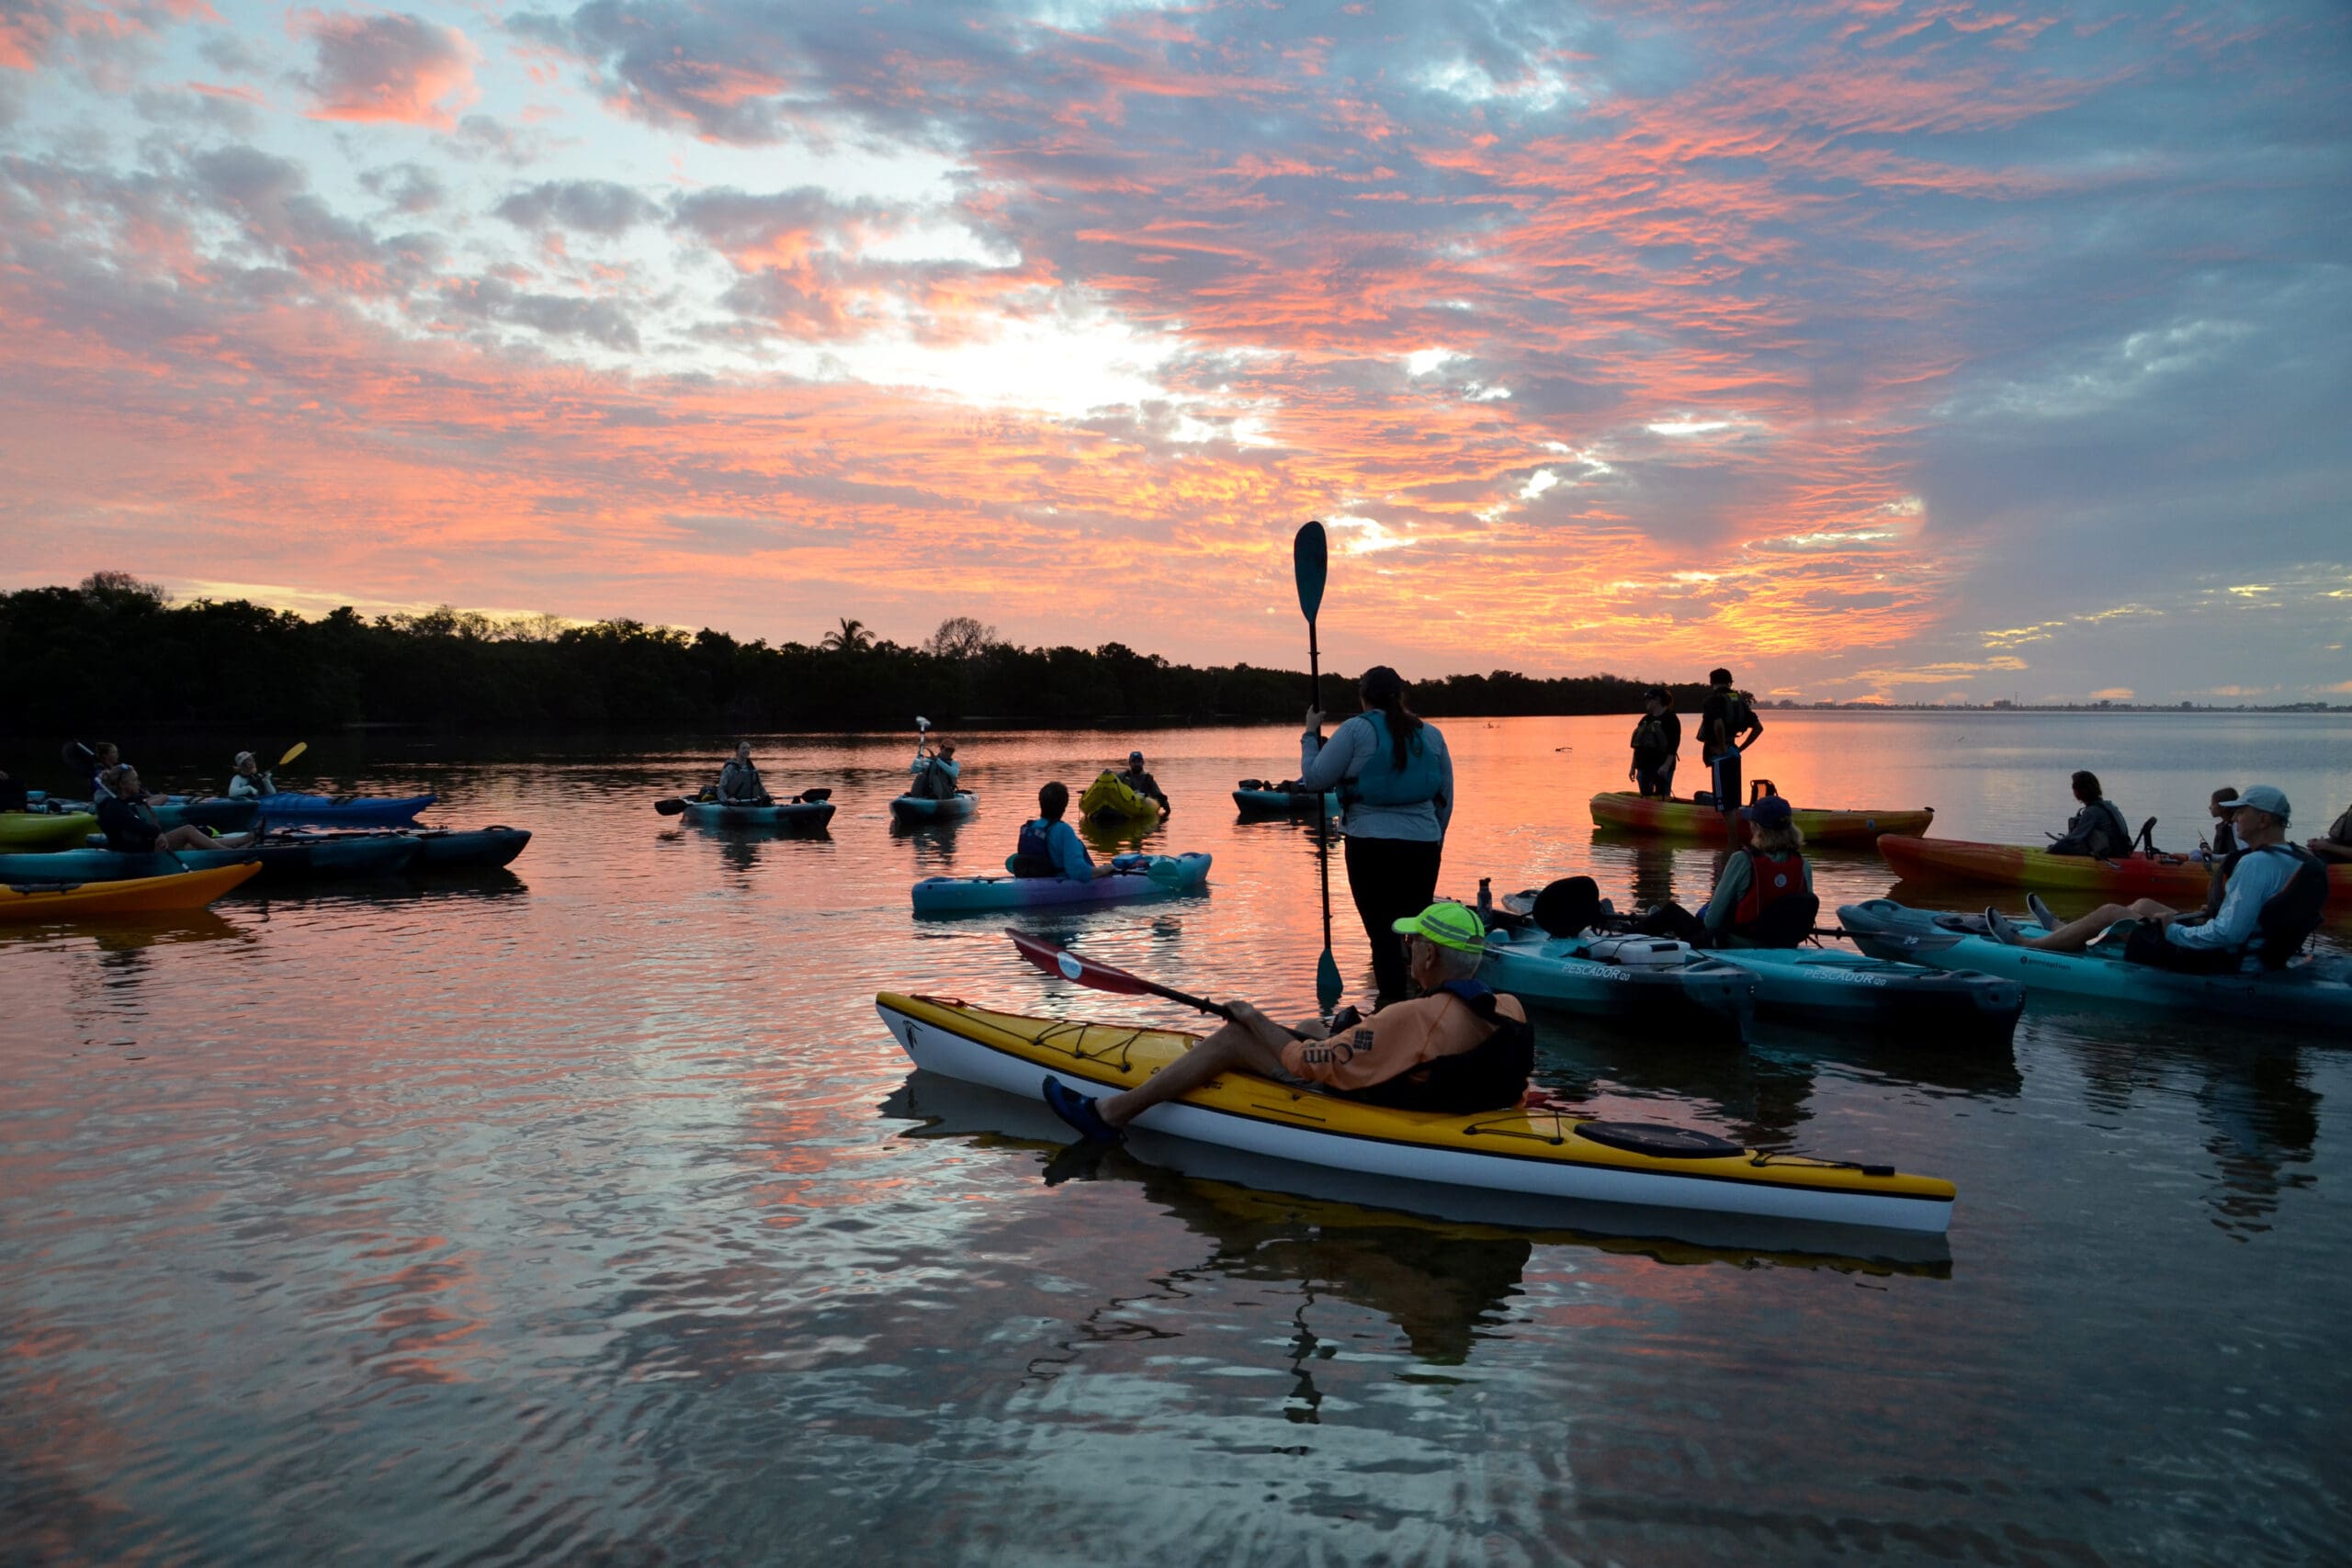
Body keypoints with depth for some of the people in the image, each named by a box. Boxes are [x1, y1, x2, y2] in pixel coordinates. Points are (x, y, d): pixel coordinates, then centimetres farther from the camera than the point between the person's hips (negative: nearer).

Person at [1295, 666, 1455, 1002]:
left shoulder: (1356, 730, -5)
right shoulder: (1431, 734, 9)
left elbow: (1314, 779, -3)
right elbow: (1446, 798, 15)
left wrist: (1310, 734, 9)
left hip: (1372, 845, -4)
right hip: (1423, 846, 4)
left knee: (1384, 934, 0)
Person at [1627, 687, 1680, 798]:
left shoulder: (1670, 719, -6)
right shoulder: (1645, 720, 14)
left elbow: (1674, 745, -14)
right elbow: (1637, 745, 16)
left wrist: (1666, 766, -22)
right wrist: (1633, 767, 13)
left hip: (1662, 769, -7)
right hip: (1644, 767, 7)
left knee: (1663, 799, -6)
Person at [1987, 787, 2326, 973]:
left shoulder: (2256, 863, -26)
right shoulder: (2302, 861, 4)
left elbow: (2229, 933, -31)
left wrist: (2174, 931, -18)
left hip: (2221, 963, -10)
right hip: (2257, 957, 10)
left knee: (2110, 913, 0)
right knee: (2144, 905, 23)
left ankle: (2023, 944, 14)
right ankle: (2065, 934, 39)